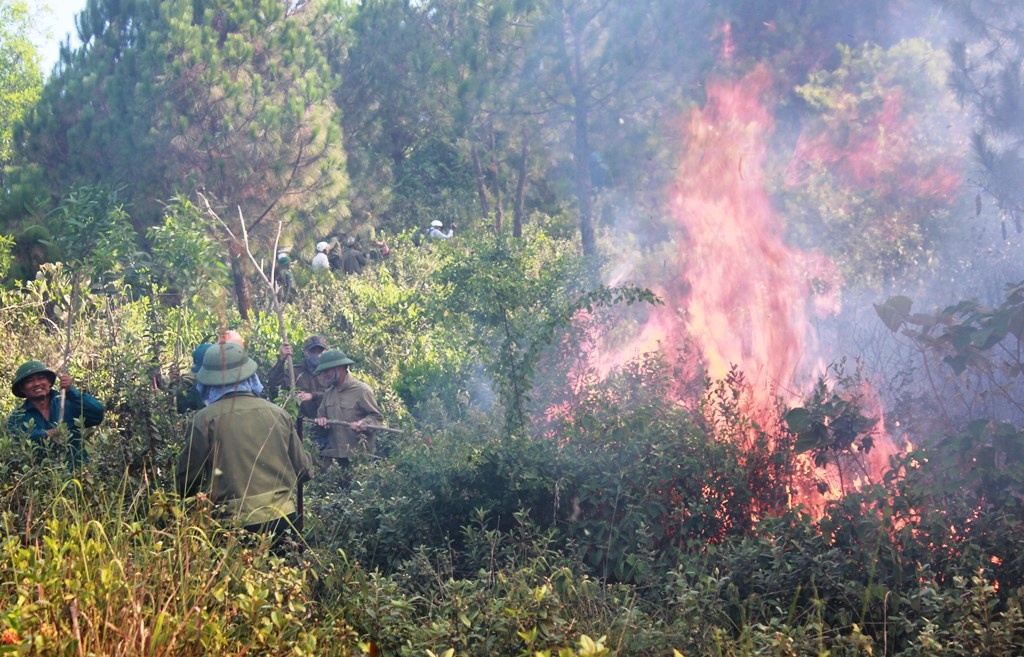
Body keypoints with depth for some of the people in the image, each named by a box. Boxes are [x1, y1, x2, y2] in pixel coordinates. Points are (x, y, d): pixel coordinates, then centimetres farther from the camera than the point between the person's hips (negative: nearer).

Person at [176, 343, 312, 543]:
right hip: (283, 519, 3)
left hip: (236, 526, -3)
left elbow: (186, 482, 0)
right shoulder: (277, 413, 4)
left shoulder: (204, 420, -5)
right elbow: (303, 470, 9)